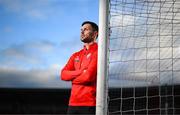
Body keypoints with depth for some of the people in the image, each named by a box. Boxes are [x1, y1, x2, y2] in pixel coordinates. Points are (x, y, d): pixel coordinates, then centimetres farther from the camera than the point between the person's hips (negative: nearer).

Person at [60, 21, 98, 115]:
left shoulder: (97, 52, -4)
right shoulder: (76, 55, 18)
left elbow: (89, 76, -15)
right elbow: (63, 74, 6)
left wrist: (72, 77, 4)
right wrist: (81, 72, -11)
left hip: (90, 104, -6)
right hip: (73, 103, 7)